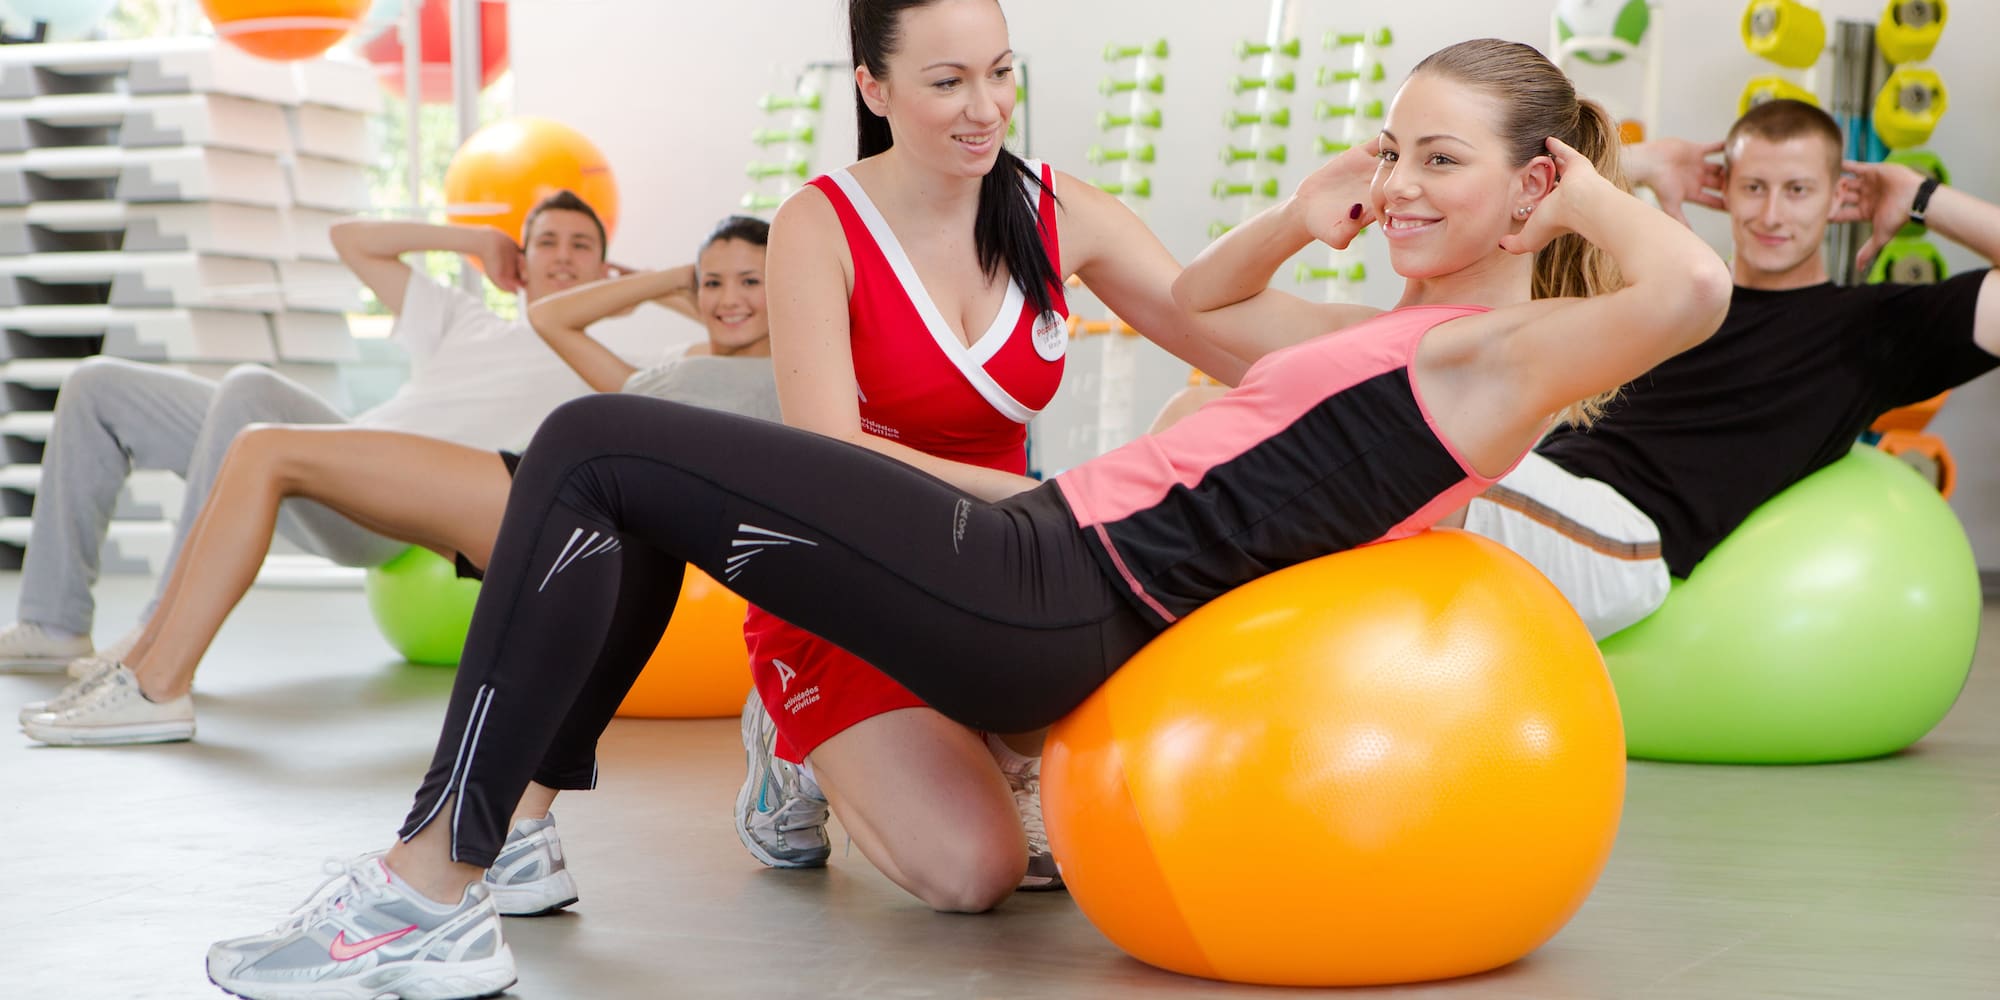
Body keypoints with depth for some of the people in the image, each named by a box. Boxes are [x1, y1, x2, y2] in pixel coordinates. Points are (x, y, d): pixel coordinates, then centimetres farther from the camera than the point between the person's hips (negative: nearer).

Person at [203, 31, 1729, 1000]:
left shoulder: (1504, 354, -6)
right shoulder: (1410, 337, 22)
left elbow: (1692, 293, -26)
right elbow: (1201, 306, 34)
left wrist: (1585, 188, -7)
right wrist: (1309, 211, 19)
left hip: (1043, 603, -11)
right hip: (1053, 573, 11)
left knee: (595, 451, -11)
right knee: (621, 475, 20)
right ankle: (503, 830, 17)